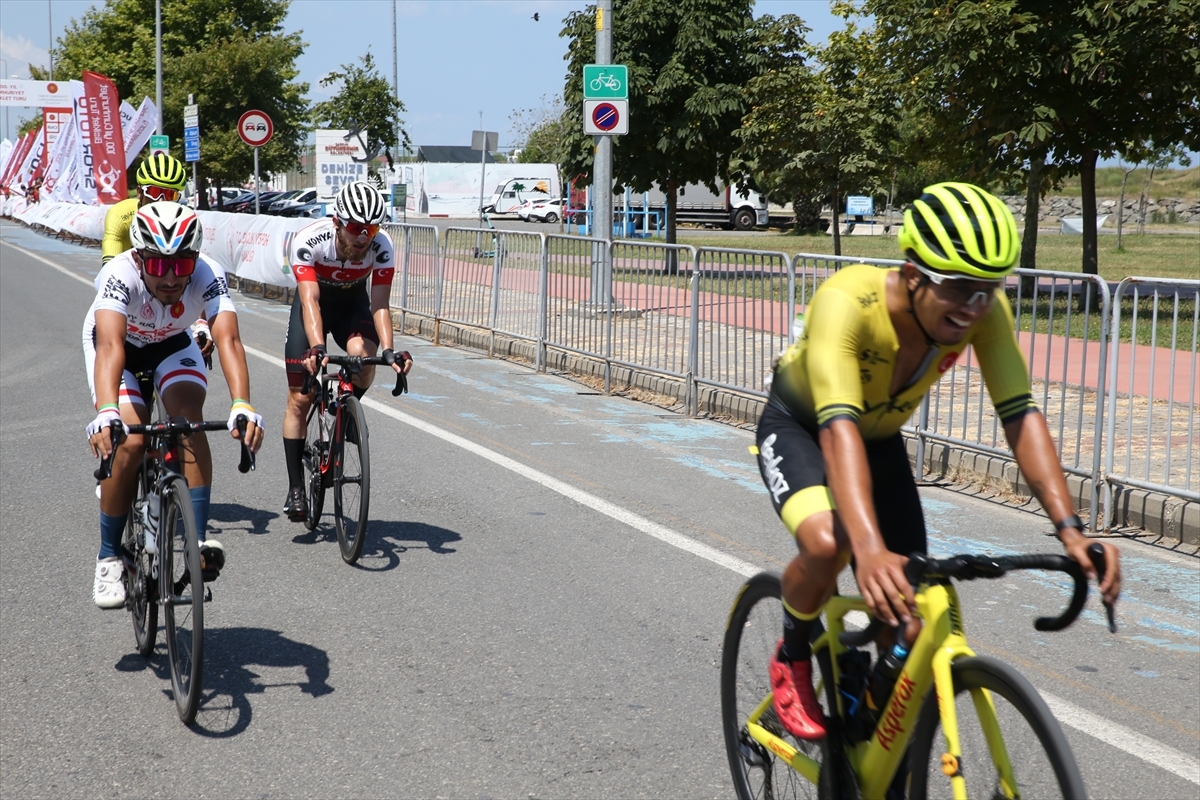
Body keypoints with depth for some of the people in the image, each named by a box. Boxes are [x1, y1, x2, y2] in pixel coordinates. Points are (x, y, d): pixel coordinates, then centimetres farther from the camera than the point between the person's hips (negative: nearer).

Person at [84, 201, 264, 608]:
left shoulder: (209, 276, -34)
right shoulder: (119, 274, -38)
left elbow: (228, 339, -46)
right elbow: (110, 346, -51)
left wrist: (242, 406, -62)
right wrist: (106, 413, -67)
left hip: (172, 343, 2)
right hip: (120, 343, -2)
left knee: (189, 417, -27)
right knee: (131, 440, -20)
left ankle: (199, 537, -22)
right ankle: (109, 557, -4)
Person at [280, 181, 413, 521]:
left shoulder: (382, 246, -28)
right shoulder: (307, 240, -33)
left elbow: (380, 304, -30)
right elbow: (310, 300, -39)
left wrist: (388, 350, -46)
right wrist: (317, 347, -55)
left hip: (353, 303, 1)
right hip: (314, 301, -1)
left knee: (362, 353, -34)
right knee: (299, 399, -6)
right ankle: (296, 488, 4)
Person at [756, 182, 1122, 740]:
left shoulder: (985, 311, -26)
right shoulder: (847, 301, -40)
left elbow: (1020, 415, -29)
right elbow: (837, 426, -50)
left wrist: (1069, 528, -42)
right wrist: (869, 549, -64)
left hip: (880, 439, 5)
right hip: (800, 428, -4)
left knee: (911, 622, -6)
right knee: (827, 544, -35)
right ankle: (791, 659, -4)